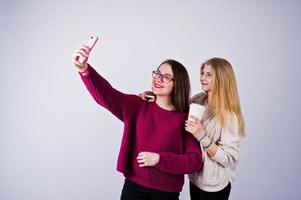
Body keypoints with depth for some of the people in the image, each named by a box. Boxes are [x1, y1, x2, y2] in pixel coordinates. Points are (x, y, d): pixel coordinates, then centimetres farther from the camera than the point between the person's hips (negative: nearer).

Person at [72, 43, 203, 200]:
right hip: (133, 185, 2)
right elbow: (105, 95, -19)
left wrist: (159, 159, -17)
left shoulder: (185, 119, -7)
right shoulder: (137, 105, -3)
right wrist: (84, 69, -35)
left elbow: (195, 161, -10)